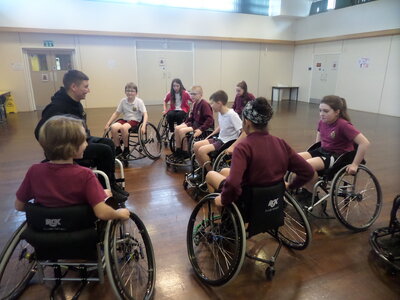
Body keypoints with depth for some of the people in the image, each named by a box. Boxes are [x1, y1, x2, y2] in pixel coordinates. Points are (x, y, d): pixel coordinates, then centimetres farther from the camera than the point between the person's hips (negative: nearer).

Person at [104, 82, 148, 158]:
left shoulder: (139, 101, -5)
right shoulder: (123, 101, 6)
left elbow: (145, 114, -12)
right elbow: (116, 113, 11)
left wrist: (143, 126, -28)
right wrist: (108, 124, 4)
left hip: (135, 121, -4)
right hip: (125, 120, 4)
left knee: (123, 127, -36)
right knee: (113, 127, -27)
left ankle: (126, 149, -14)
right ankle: (118, 148, -8)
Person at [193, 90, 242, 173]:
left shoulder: (232, 115, -21)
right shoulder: (220, 113, 4)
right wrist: (211, 135, 15)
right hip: (219, 139, 9)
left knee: (202, 150, -21)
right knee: (196, 145, 2)